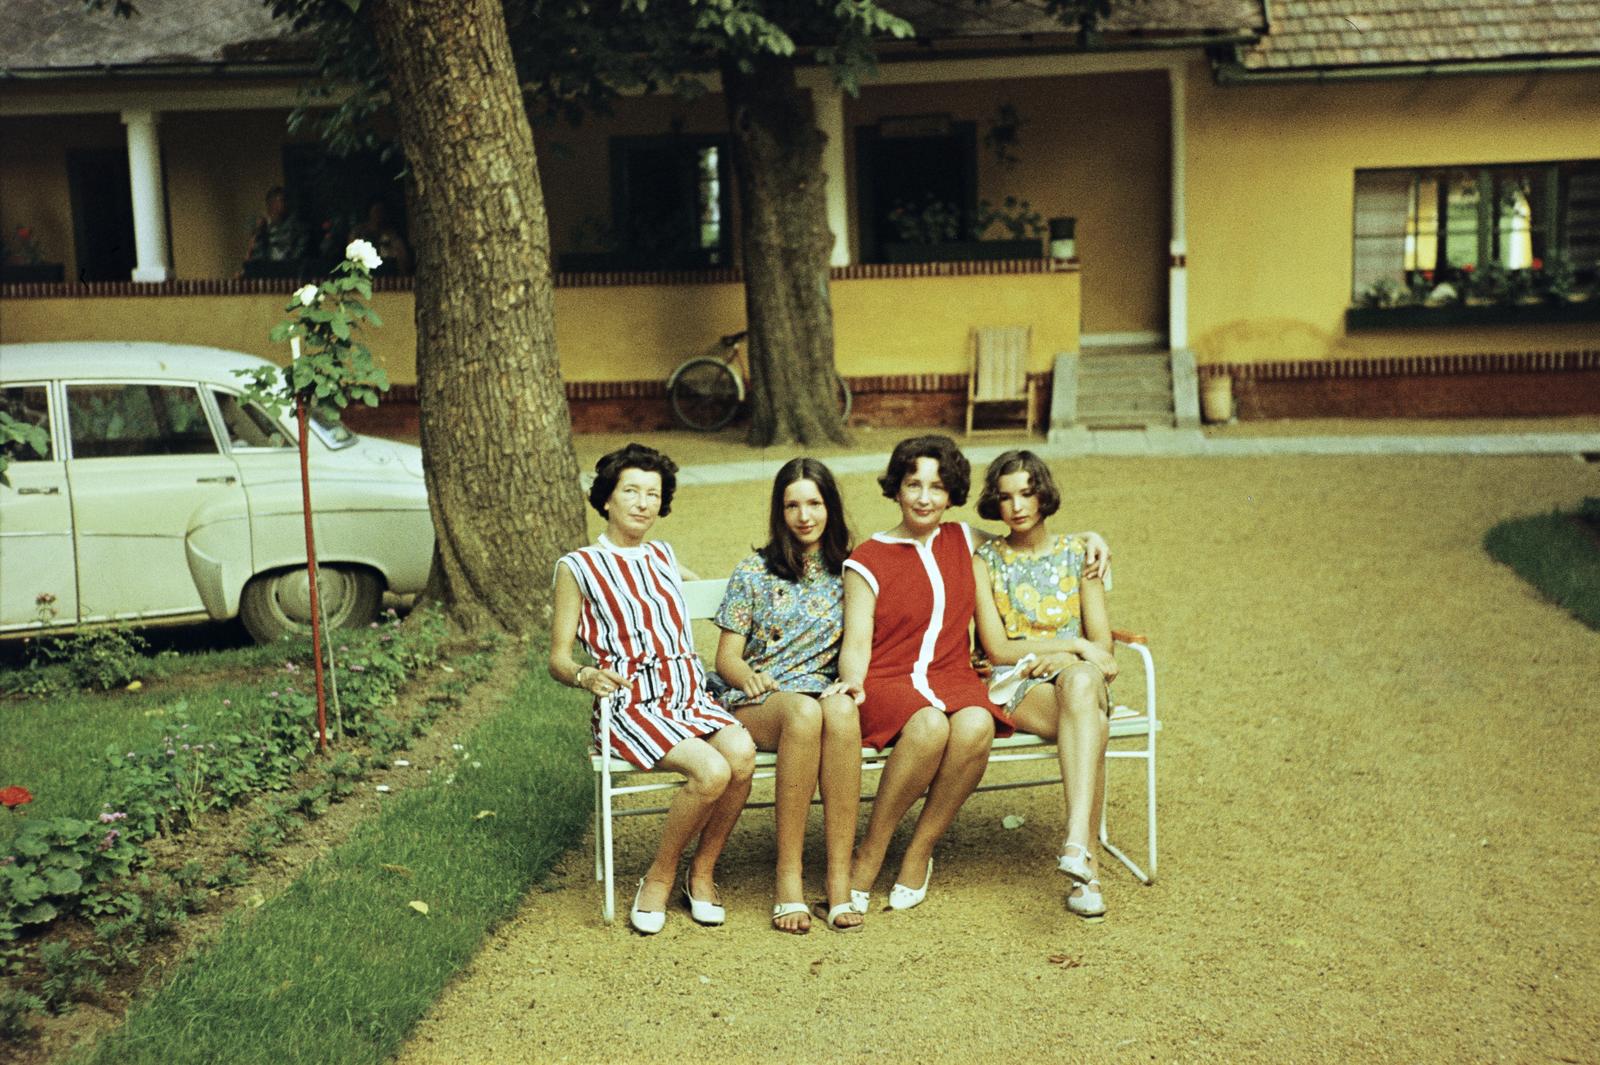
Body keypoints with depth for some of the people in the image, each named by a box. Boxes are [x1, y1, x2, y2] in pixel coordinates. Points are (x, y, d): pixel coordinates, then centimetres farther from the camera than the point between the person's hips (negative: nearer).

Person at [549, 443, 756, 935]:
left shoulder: (664, 556, 19)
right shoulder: (578, 567, 4)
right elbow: (558, 658, 2)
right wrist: (585, 676, -21)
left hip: (690, 696, 5)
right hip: (632, 706, -5)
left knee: (742, 753, -28)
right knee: (711, 771, -31)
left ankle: (703, 871, -5)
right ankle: (660, 877, -5)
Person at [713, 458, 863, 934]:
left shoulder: (846, 571, 15)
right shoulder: (753, 572, 10)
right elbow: (727, 656, 7)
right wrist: (749, 676, -15)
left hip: (827, 692, 1)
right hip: (761, 698, -1)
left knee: (841, 711, -38)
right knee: (804, 713, -40)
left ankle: (840, 880, -38)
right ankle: (787, 877, -34)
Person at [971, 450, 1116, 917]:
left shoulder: (1077, 553, 15)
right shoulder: (985, 561, 9)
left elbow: (1102, 644, 10)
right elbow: (998, 650, -1)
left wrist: (1060, 657, -11)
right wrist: (1073, 644, -10)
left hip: (1081, 676, 2)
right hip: (1016, 688, -1)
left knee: (1081, 680, -40)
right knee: (1092, 722, -37)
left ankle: (1078, 844, -50)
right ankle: (1086, 865, -42)